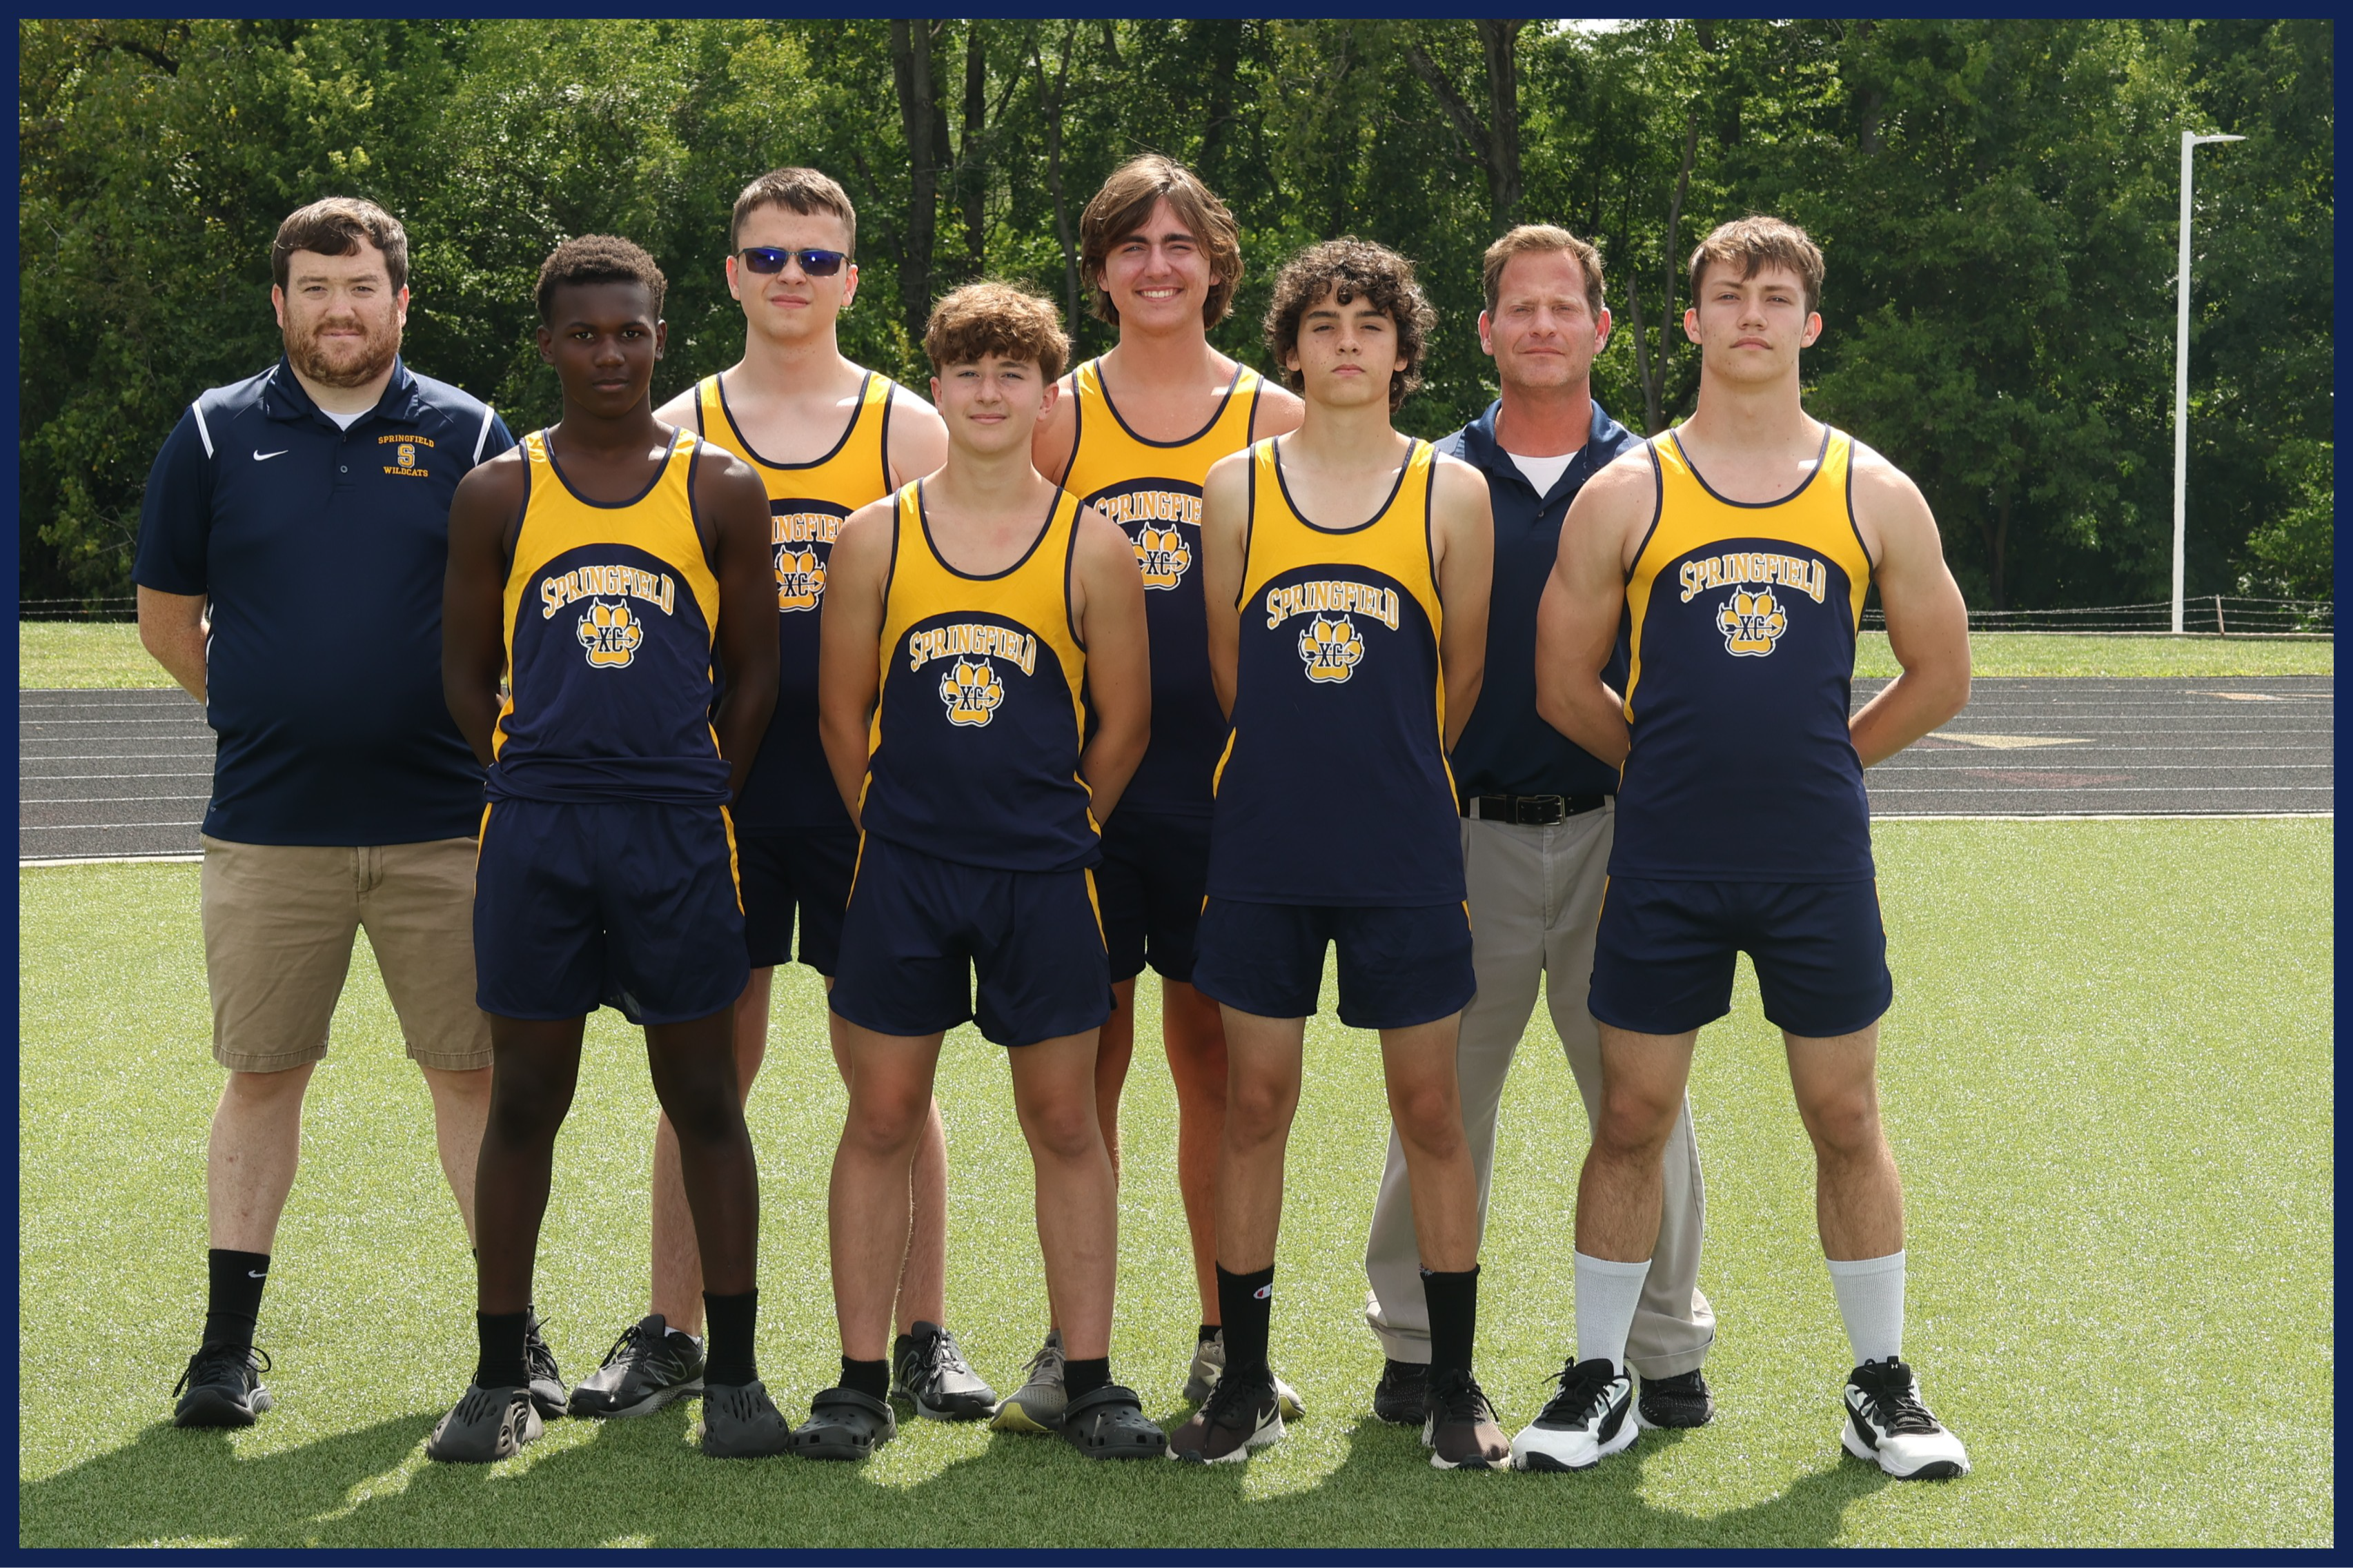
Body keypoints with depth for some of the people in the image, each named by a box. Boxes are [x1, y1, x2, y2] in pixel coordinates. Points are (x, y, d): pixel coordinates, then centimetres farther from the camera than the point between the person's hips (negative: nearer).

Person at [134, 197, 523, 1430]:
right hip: (267, 829, 1)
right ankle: (229, 1346, 15)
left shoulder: (468, 436, 4)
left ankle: (513, 1332, 12)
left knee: (473, 1074, 3)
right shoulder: (217, 434, 5)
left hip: (442, 823, 0)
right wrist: (265, 713, 11)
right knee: (261, 1076, 7)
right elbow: (167, 617, 13)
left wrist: (464, 729, 6)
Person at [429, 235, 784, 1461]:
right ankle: (499, 1381, 14)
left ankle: (733, 1375, 12)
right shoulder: (498, 495, 7)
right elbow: (466, 677, 11)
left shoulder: (721, 492, 5)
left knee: (704, 1096, 4)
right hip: (534, 828, 1)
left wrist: (695, 803, 3)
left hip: (678, 829, -1)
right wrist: (540, 782, 3)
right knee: (525, 1097, 6)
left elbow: (755, 676, 8)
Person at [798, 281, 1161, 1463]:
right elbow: (842, 711, 9)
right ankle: (861, 1381, 12)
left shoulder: (1093, 548, 1)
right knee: (881, 1118, 4)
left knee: (1064, 1121, 4)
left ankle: (1090, 1381, 13)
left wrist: (1048, 831, 7)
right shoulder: (874, 539, 3)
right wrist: (899, 830, 8)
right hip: (902, 875, 1)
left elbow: (1123, 724, 6)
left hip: (1043, 878, -1)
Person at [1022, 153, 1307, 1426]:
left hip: (1221, 783, 0)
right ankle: (1074, 1342, 12)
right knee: (1085, 1056, 3)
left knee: (1215, 1055, 6)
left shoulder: (1273, 420, 6)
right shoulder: (1058, 414, 6)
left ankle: (1224, 1342, 16)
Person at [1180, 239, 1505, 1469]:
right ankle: (1245, 1382, 15)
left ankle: (1453, 1385, 14)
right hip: (1263, 848, 1)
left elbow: (1463, 676, 7)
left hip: (1405, 855, -1)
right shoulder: (1236, 486, 5)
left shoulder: (1452, 493, 2)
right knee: (1254, 1102, 5)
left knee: (1429, 1106, 3)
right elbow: (1227, 669, 11)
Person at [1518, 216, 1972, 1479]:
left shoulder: (1873, 494, 4)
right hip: (1663, 864, 0)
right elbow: (1564, 683, 6)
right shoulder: (1625, 494, 1)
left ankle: (1882, 1387, 20)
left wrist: (1816, 761, 11)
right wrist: (1679, 765, 10)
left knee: (1846, 1123, 7)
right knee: (1632, 1119, 4)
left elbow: (1939, 677, 12)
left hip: (1819, 864, 1)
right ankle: (1598, 1381, 17)